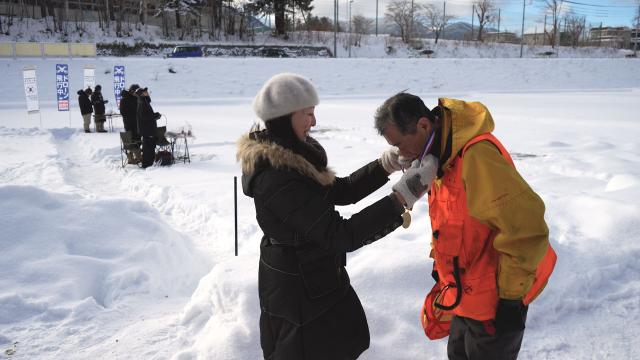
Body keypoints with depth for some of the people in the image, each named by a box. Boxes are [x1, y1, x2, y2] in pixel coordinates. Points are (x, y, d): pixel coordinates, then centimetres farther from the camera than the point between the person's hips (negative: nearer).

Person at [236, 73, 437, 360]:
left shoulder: (290, 155, 0)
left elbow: (340, 191, 9)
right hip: (299, 292, -9)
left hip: (316, 278, 9)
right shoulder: (276, 179, -30)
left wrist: (385, 165, -3)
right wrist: (400, 199, -30)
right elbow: (339, 235, -31)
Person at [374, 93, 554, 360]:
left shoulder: (476, 156, -30)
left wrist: (510, 295, -23)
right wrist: (440, 262, 16)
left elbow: (527, 229, -32)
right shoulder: (442, 155, 2)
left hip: (494, 301, -9)